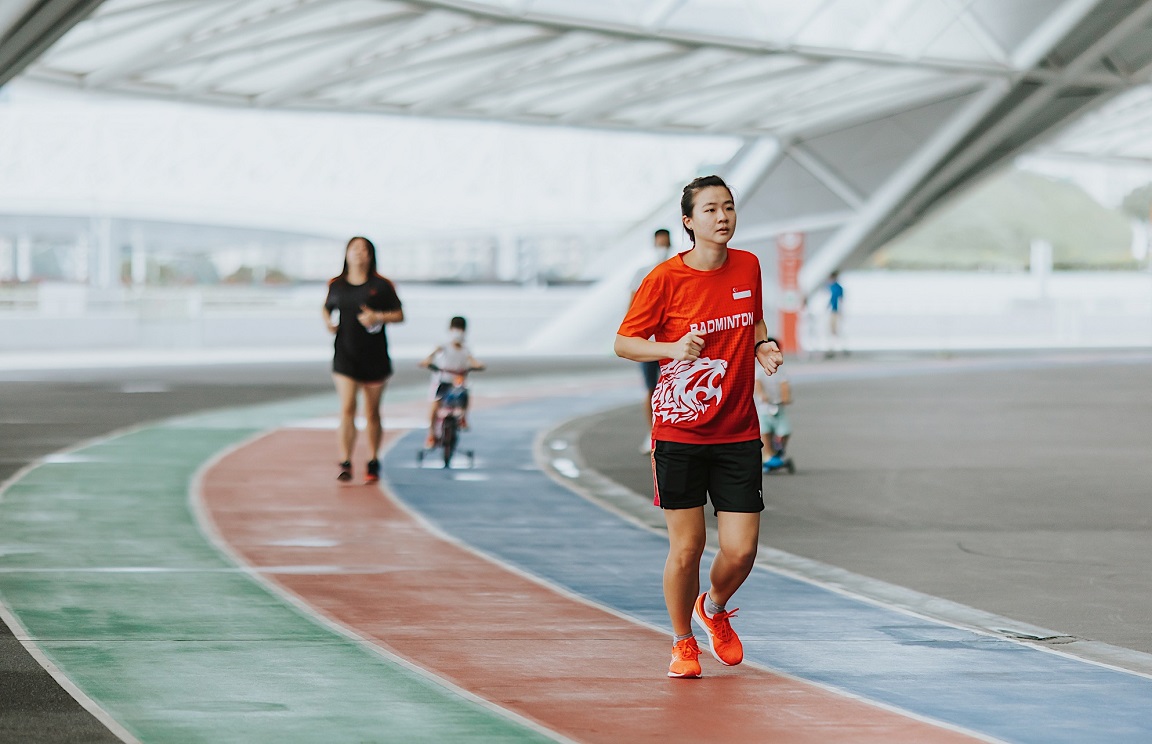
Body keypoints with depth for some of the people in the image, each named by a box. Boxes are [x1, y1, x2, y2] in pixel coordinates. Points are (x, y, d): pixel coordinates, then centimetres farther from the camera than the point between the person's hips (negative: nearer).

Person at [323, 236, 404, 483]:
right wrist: (329, 324, -1)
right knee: (347, 409, -13)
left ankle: (373, 461, 24)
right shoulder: (336, 285, 6)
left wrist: (378, 317, -14)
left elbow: (399, 315, 3)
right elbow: (327, 310, 20)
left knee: (372, 413, 9)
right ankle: (345, 463, -14)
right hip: (345, 358, 0)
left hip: (375, 359, 0)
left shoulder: (381, 286, 0)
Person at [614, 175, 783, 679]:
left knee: (741, 550, -2)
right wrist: (674, 348, -20)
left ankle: (714, 609, 32)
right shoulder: (665, 278, -9)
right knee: (686, 548, 0)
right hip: (679, 432, -3)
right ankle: (683, 642, 24)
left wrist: (764, 346, 1)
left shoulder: (747, 267, 4)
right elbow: (624, 343, -3)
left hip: (739, 432, 3)